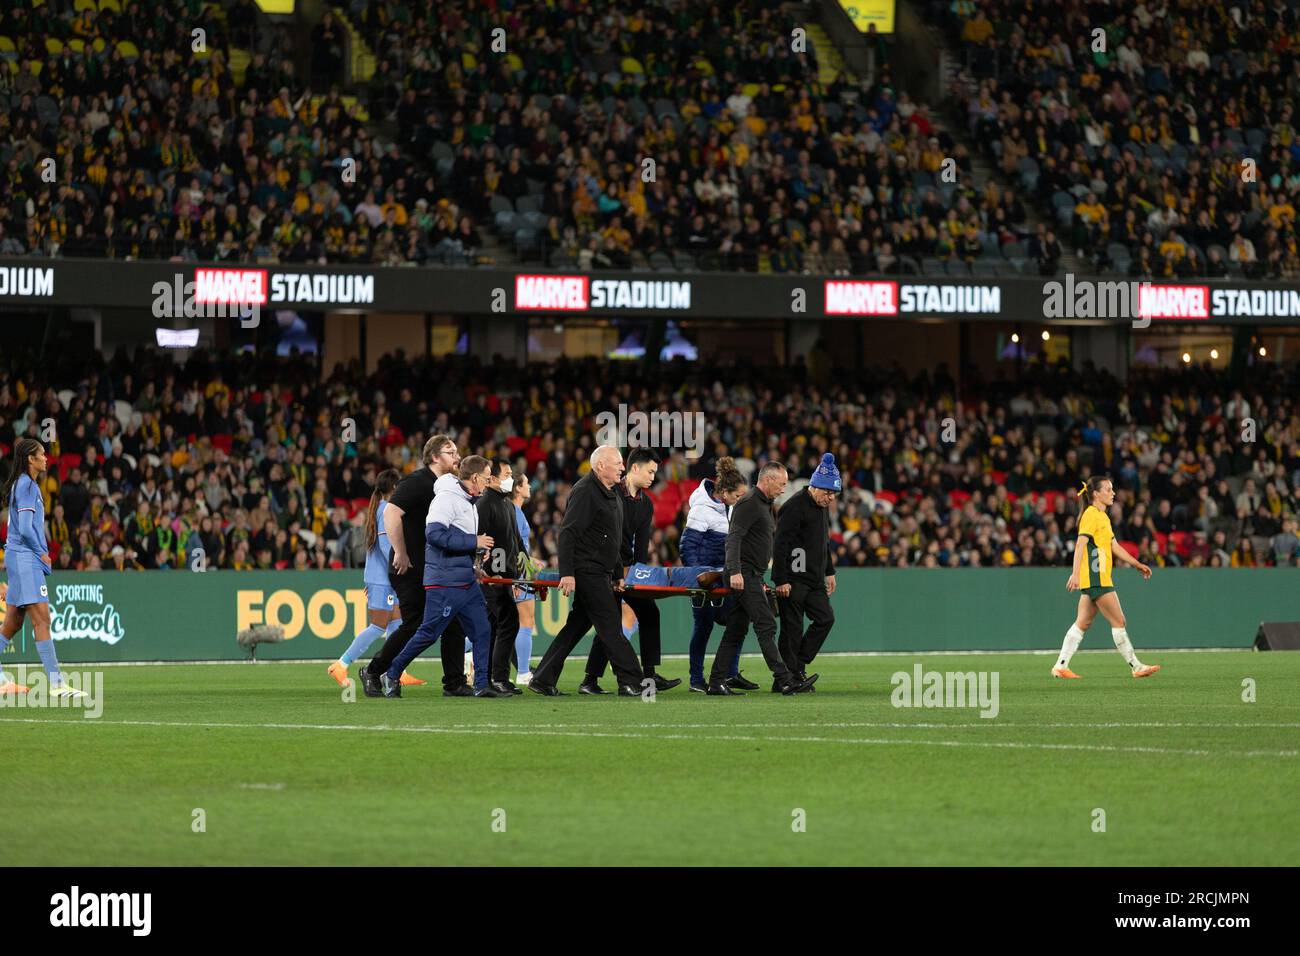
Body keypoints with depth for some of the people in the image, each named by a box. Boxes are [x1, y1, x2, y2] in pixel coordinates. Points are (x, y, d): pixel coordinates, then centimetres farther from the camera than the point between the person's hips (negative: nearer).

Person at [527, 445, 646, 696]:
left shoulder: (610, 494, 18)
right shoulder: (584, 492, -13)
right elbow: (567, 533, -19)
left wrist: (618, 574, 22)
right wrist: (567, 573, -25)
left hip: (601, 572, 10)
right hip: (587, 571, -10)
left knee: (577, 625, 10)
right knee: (611, 628, -10)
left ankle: (543, 680, 13)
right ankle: (631, 682, -10)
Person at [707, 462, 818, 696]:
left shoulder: (765, 506, 21)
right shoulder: (748, 504, -11)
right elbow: (733, 538, -20)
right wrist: (735, 571, -30)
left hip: (752, 577, 10)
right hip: (744, 576, -10)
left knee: (736, 631, 8)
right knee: (766, 626, -12)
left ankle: (717, 683, 8)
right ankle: (786, 680, -15)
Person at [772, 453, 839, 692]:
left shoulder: (822, 507, 14)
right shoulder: (795, 507, -15)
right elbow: (780, 545, -19)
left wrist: (829, 572, 23)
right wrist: (781, 580, -22)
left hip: (814, 580, 9)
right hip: (793, 580, -9)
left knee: (825, 619, 4)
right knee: (792, 629, -6)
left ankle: (797, 667, 12)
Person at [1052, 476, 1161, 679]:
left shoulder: (1102, 517, 20)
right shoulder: (1091, 515, -10)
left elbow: (1115, 547, 27)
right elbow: (1081, 544, -19)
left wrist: (1138, 564, 26)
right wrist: (1076, 573, -28)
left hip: (1098, 578, 10)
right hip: (1096, 578, -10)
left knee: (1083, 623, 8)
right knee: (1118, 621, -5)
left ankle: (1061, 666, 7)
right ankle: (1136, 667, -1)